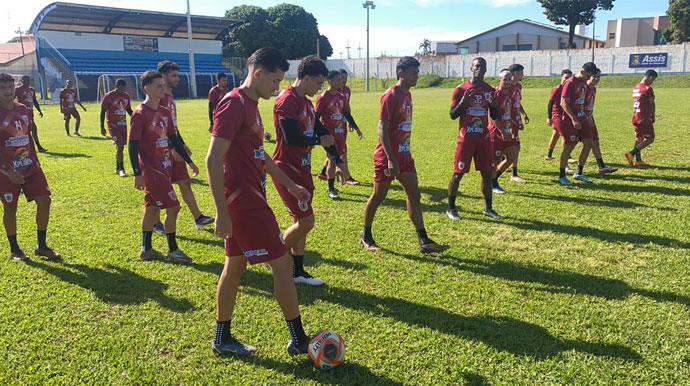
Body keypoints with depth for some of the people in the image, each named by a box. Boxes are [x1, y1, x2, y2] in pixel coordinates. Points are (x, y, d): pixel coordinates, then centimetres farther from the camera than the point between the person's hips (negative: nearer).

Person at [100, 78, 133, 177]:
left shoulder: (126, 96, 8)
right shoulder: (108, 96, -9)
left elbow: (129, 110, 19)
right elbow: (103, 111, -7)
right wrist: (102, 127, -10)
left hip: (123, 124, 6)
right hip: (113, 124, -6)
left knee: (120, 146, 12)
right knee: (120, 145, -18)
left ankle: (117, 169, 25)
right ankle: (121, 169, -10)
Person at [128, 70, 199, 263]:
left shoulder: (165, 112, 9)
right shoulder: (140, 114, -14)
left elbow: (173, 139, 16)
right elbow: (132, 145, -15)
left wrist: (189, 161, 16)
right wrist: (137, 173, -18)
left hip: (164, 167, 8)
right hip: (151, 169, -8)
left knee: (151, 208, 15)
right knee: (173, 206, -7)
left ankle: (146, 249, 25)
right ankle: (172, 250, 7)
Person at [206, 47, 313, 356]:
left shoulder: (250, 105, 15)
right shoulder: (234, 104, -16)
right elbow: (213, 160, -22)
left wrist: (290, 185, 26)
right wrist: (222, 212, -24)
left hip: (248, 197, 10)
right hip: (244, 199, -10)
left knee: (235, 266, 15)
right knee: (282, 263, -3)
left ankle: (222, 339, 27)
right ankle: (298, 340, 10)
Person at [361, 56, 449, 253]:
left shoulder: (407, 95, 11)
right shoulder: (391, 96, -15)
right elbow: (382, 129, -20)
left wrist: (404, 153, 19)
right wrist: (391, 159, -24)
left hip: (404, 154, 8)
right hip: (387, 157, -8)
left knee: (414, 196, 4)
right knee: (378, 196, 5)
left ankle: (424, 241, 7)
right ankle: (366, 236, 22)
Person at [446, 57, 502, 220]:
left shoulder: (490, 90, 9)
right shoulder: (461, 89, -3)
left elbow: (495, 116, 12)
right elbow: (453, 115, -4)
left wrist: (493, 104, -8)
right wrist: (463, 101, -21)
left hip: (484, 138, 4)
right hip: (466, 138, -4)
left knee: (487, 173, 7)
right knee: (458, 173, -2)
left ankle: (488, 208, 19)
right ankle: (451, 208, 10)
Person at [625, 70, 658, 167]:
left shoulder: (635, 88, 10)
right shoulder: (648, 89, -15)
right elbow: (651, 103, -9)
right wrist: (653, 116, 6)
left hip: (635, 116, 9)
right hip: (644, 118, -9)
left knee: (639, 138, 13)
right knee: (649, 139, -1)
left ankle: (638, 160, 13)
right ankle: (631, 153, -12)